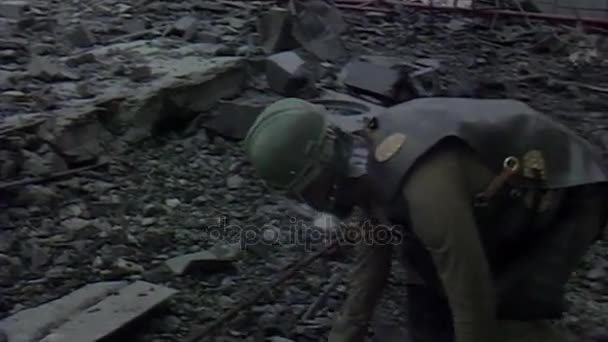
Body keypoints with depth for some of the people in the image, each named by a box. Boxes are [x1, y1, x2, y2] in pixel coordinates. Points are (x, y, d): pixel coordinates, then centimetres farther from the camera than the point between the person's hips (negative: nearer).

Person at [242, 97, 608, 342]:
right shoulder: (369, 158, -9)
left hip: (565, 197, -8)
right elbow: (375, 251, 5)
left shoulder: (426, 186, -39)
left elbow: (473, 299, -31)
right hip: (507, 194, 8)